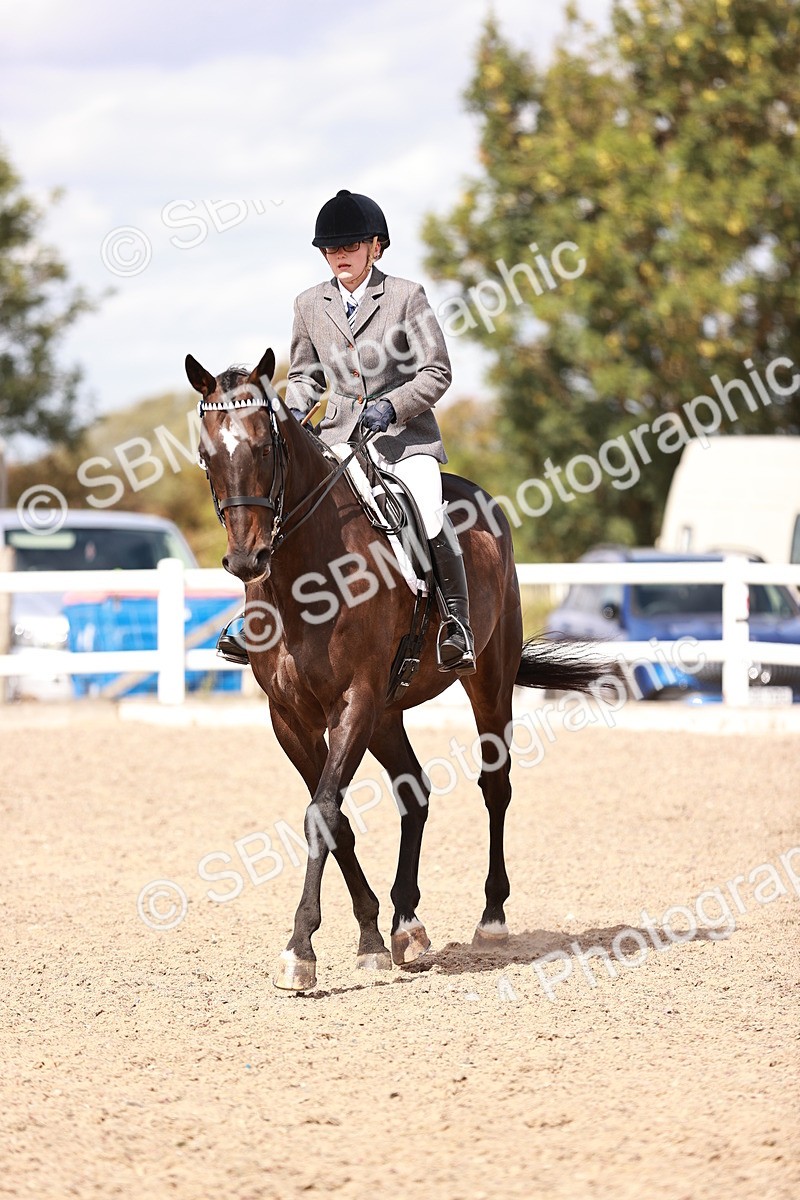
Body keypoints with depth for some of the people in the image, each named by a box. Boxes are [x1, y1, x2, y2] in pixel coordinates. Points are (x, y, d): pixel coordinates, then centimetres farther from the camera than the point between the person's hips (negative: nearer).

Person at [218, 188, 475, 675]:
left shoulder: (407, 296, -4)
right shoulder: (310, 304, 8)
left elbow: (437, 372, -4)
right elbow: (304, 373, 21)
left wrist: (390, 406, -18)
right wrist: (297, 409, 0)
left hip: (404, 433, -4)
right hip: (338, 434, 4)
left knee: (430, 514, -27)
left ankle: (456, 622, -15)